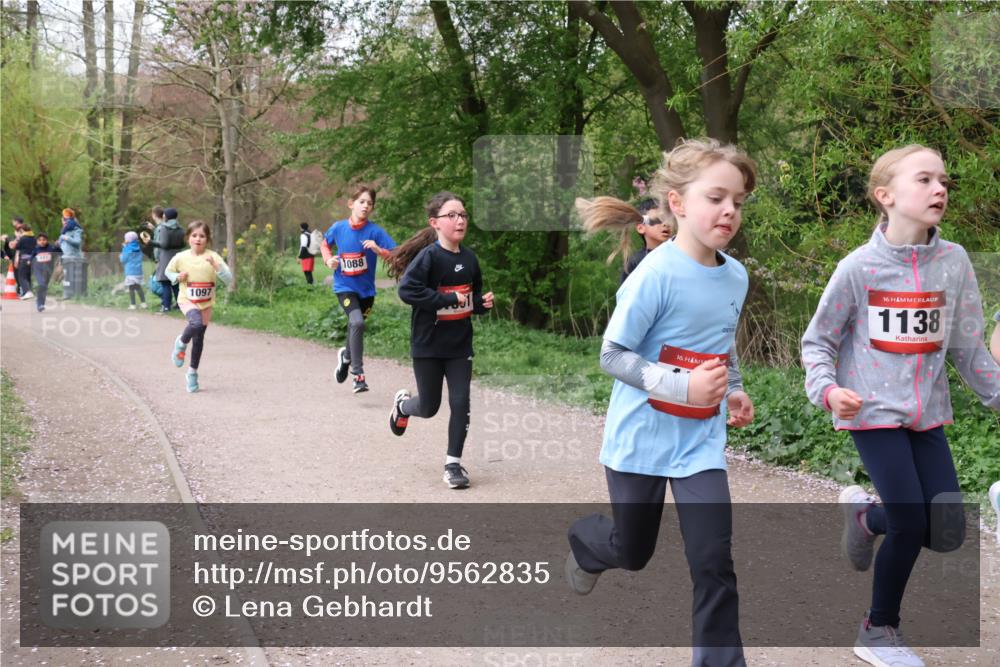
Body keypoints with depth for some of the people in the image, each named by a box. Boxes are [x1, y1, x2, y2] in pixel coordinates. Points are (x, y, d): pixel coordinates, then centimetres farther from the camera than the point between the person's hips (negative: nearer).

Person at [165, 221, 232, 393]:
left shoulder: (213, 257, -10)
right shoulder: (180, 257, -8)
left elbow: (228, 278, -16)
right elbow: (168, 271, 11)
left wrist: (215, 265, -30)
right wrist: (177, 277, -10)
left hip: (206, 303, 2)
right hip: (187, 301, -2)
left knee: (199, 340, 9)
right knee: (197, 324, -32)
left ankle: (192, 373, 29)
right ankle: (181, 343, -1)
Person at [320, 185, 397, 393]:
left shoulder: (375, 231, -11)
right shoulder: (338, 228, -5)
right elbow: (325, 244, 15)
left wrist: (378, 249, -30)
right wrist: (329, 259, -4)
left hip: (366, 289, 2)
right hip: (345, 286, -2)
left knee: (356, 325, 16)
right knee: (357, 322, -23)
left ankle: (346, 355, 50)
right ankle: (358, 373, -18)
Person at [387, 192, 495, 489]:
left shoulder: (469, 258, 2)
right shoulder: (429, 256, -17)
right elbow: (407, 290, -27)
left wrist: (483, 302, -6)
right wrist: (449, 299, -26)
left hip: (460, 345, 4)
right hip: (428, 345, -4)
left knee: (460, 403, -1)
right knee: (429, 407, 9)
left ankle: (453, 463, 13)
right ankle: (403, 404, 43)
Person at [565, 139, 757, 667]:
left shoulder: (735, 276, -2)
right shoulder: (656, 274, -21)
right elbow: (612, 355, -19)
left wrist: (734, 391, 0)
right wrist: (683, 386, -29)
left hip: (701, 440, 4)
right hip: (642, 438, -4)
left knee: (714, 563, -5)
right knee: (632, 552, 16)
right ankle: (583, 541, 50)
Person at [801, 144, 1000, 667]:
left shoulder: (954, 262, -1)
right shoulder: (859, 267, -12)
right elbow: (817, 341, -3)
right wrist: (827, 390, -19)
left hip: (926, 413, 5)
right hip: (874, 411, -5)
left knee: (947, 533, 0)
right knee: (910, 526, -7)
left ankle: (865, 515, 31)